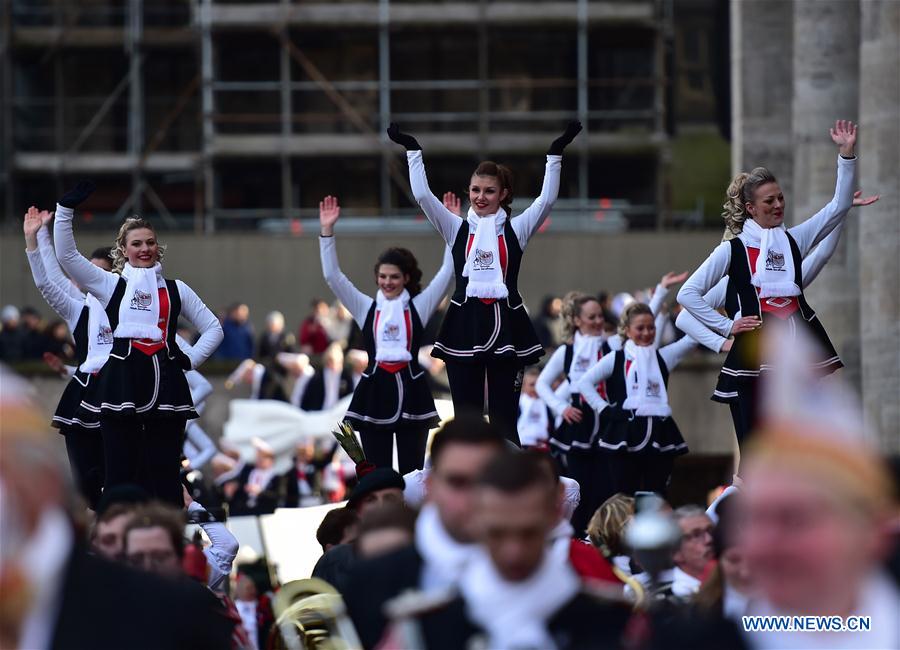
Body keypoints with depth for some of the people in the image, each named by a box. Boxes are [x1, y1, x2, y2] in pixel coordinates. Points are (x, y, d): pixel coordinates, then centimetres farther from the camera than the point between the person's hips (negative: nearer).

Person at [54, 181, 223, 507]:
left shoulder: (175, 289, 16)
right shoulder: (111, 284, 10)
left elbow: (213, 328, 21)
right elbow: (66, 254, 0)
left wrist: (191, 359, 7)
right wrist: (65, 209, -9)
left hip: (165, 383, 1)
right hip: (121, 382, -1)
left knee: (164, 474, 1)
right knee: (121, 472, -3)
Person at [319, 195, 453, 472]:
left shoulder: (418, 306, 6)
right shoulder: (366, 308, 8)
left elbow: (446, 272, 1)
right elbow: (332, 276, 2)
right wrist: (327, 231, -6)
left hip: (411, 389, -1)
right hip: (375, 390, 1)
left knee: (412, 472, 3)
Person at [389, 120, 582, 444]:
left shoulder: (516, 230, 6)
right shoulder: (457, 229, 8)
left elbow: (546, 200, -7)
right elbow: (423, 195, -1)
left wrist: (555, 154, -15)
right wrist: (412, 150, -8)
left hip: (505, 324, -1)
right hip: (465, 324, 1)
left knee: (504, 417, 1)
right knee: (466, 417, 3)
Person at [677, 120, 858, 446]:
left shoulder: (792, 240, 13)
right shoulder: (733, 249, 4)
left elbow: (839, 205, 6)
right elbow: (688, 294, 3)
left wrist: (847, 154, -2)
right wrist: (726, 325, -3)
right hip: (753, 356, -3)